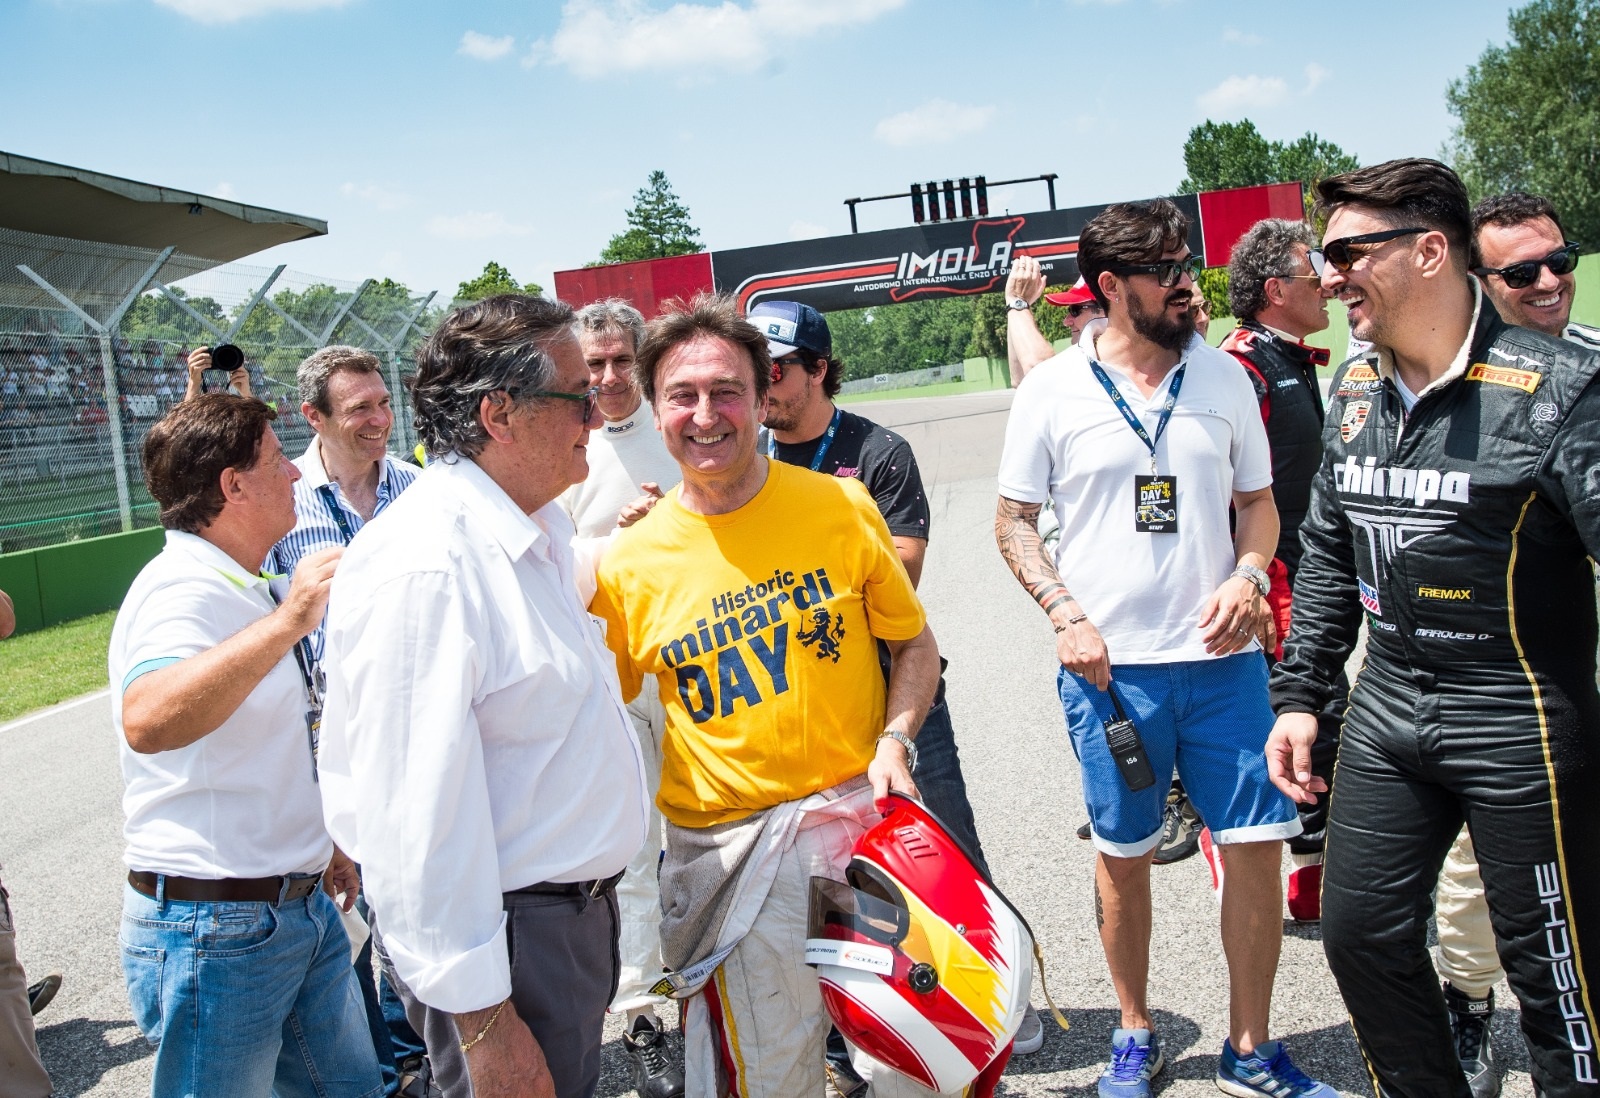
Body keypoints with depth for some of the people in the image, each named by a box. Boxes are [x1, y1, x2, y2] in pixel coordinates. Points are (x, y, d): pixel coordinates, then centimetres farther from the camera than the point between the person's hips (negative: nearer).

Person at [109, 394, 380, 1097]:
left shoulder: (244, 590, 12)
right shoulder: (182, 589, -19)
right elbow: (147, 721, -41)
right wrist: (286, 622, -44)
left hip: (304, 906, 9)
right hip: (216, 930, -9)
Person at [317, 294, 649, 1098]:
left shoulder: (536, 527, 6)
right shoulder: (424, 567, -26)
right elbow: (418, 816, -27)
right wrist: (481, 1020, -24)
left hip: (576, 908, 10)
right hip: (507, 936, -10)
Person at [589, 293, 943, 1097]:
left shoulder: (842, 507, -3)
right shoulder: (628, 565, -5)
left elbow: (913, 643, 7)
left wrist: (895, 740, -8)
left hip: (862, 807, 1)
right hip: (728, 843, -1)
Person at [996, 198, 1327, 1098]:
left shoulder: (1224, 377, 6)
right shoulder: (1052, 392, -1)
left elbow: (1259, 500, 13)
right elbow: (1015, 521, 4)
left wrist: (1248, 576, -7)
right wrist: (1066, 616, -8)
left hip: (1222, 657, 2)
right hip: (1112, 664, -2)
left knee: (1257, 845, 1)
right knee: (1123, 854, 9)